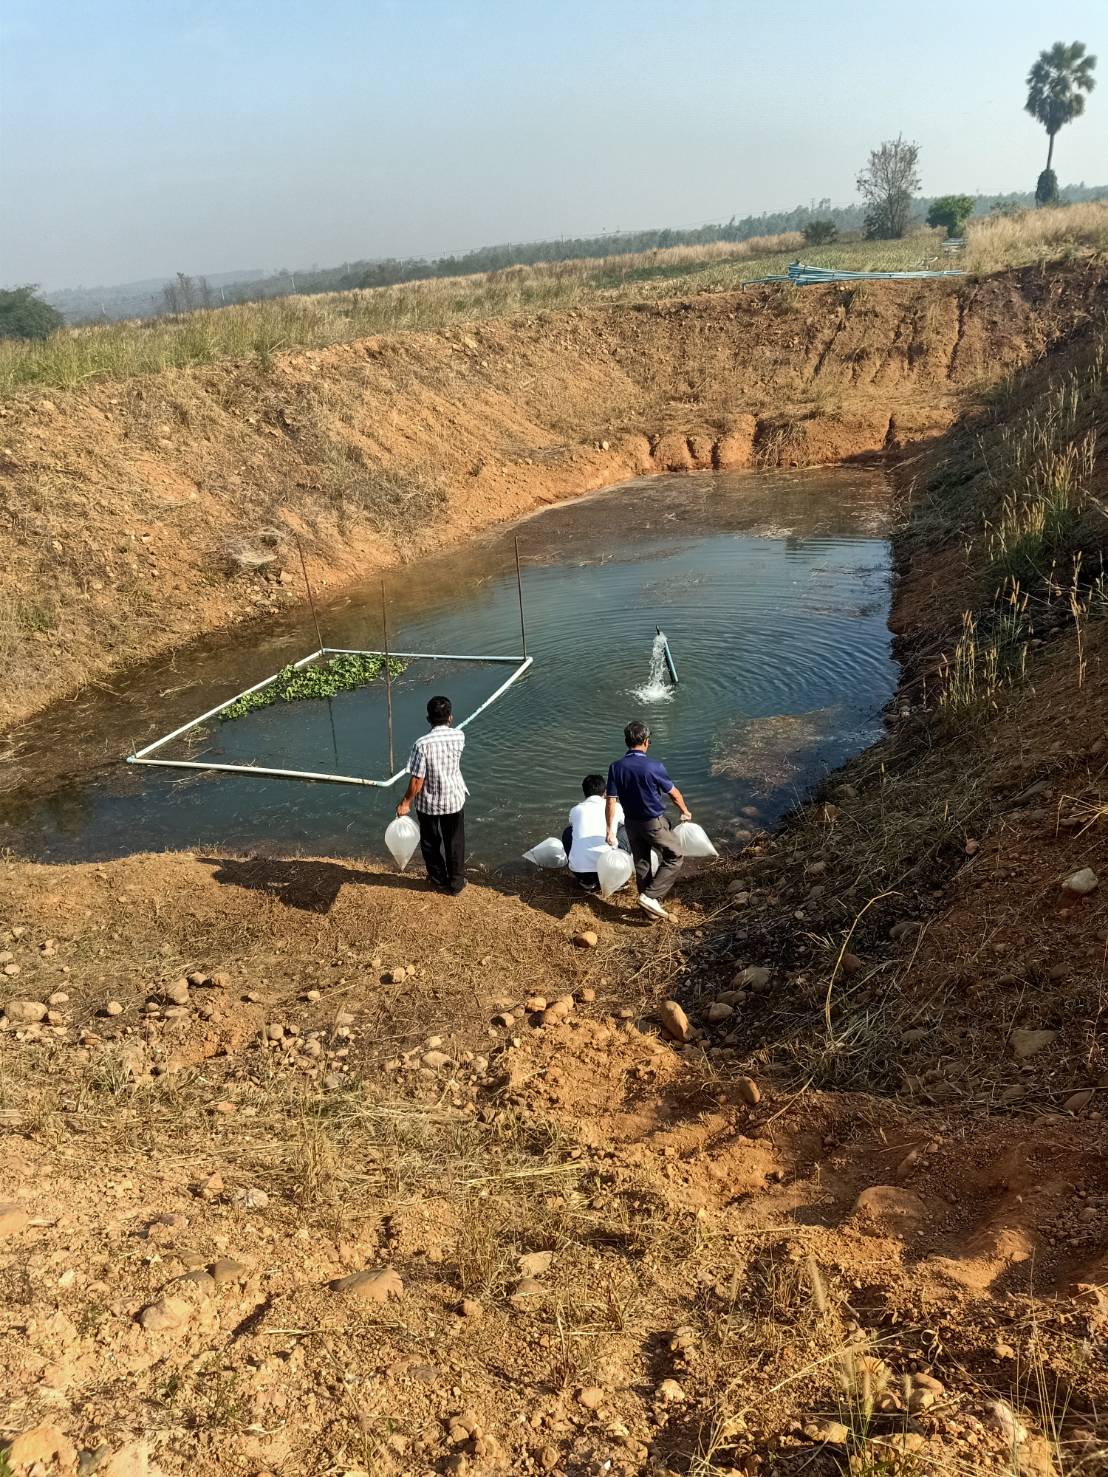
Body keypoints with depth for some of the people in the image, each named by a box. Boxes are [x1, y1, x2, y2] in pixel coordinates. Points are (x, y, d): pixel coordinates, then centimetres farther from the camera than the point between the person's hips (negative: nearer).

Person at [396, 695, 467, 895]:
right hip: (454, 800, 2)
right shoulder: (459, 736, -14)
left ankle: (439, 880, 36)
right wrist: (449, 725, 8)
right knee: (455, 843, 19)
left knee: (431, 843, 20)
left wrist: (406, 802, -8)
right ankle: (456, 883, 30)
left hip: (429, 804, -2)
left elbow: (417, 781, -19)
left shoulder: (422, 744, -24)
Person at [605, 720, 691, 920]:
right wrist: (685, 811, 11)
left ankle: (650, 906, 26)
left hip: (632, 823, 5)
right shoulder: (653, 767, -20)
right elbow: (674, 794, -7)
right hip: (655, 823, -5)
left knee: (641, 863, 17)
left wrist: (610, 830, -4)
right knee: (674, 857, 10)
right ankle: (650, 896, 0)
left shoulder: (616, 768, -10)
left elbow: (611, 801, -11)